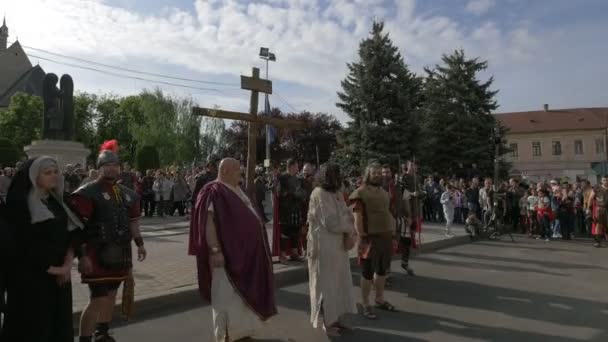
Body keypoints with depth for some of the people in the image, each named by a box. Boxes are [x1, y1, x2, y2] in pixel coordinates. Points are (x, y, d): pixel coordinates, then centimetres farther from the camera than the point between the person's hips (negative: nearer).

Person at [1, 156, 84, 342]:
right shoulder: (19, 202, -8)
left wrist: (68, 262, -8)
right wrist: (49, 268, -12)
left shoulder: (57, 201, 10)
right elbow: (24, 241, -14)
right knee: (33, 325, 3)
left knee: (60, 322, 10)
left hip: (60, 273, 6)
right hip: (31, 274, -6)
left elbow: (73, 230, 5)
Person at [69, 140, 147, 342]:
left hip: (121, 253, 7)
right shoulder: (87, 193, -11)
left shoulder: (128, 194, 11)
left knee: (111, 294, 18)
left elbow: (133, 222, 20)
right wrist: (82, 255, -19)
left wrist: (139, 244, 16)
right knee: (98, 299, -8)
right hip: (98, 255, -7)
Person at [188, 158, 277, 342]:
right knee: (227, 295, 1)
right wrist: (215, 251, -29)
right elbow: (208, 222, -22)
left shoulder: (236, 190, 12)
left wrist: (253, 247, 20)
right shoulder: (215, 192, -15)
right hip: (227, 253, -9)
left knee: (241, 294, 18)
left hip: (243, 251, 9)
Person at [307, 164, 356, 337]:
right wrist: (349, 227, -7)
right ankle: (325, 323, 18)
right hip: (324, 245, -8)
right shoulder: (319, 194, -17)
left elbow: (347, 216, 4)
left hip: (338, 244, 8)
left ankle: (335, 319, 27)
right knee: (326, 283, 4)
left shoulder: (337, 193, 8)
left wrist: (349, 234, -14)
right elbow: (331, 222, -23)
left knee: (338, 282, 14)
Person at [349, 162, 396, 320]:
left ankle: (380, 299, 31)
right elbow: (357, 218, -15)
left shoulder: (384, 193, 14)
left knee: (382, 270, 16)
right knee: (368, 272, 1)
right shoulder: (360, 192, -11)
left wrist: (393, 232, 14)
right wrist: (362, 237, -19)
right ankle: (365, 304, 12)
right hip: (370, 238, -7)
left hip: (385, 237, 7)